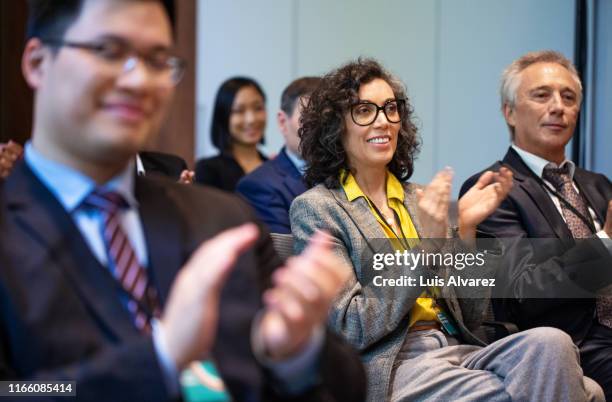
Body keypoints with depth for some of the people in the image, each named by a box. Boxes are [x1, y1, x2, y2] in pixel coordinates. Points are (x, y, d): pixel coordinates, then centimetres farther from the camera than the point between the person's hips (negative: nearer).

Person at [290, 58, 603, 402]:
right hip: (391, 367, -6)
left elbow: (470, 317, 12)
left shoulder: (417, 199, 16)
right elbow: (351, 330, -10)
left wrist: (466, 230, -1)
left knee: (551, 342, -28)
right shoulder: (315, 208, 1)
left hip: (458, 348, 6)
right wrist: (425, 244, -12)